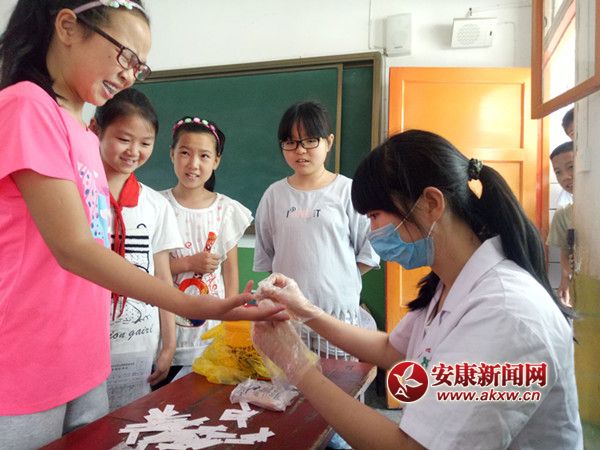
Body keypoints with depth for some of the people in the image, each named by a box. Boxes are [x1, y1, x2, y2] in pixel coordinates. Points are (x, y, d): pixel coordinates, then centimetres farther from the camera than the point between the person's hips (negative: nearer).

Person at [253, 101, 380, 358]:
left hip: (338, 310, -2)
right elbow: (265, 255, 12)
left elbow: (369, 252, 0)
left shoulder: (347, 190, -5)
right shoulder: (275, 194, 4)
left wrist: (340, 278, 0)